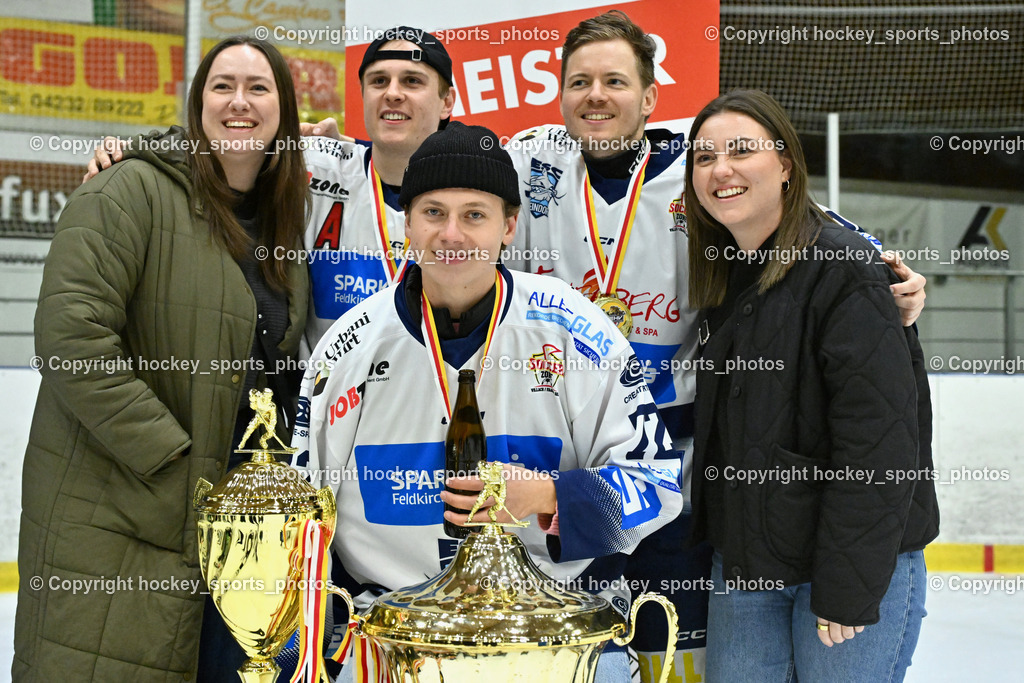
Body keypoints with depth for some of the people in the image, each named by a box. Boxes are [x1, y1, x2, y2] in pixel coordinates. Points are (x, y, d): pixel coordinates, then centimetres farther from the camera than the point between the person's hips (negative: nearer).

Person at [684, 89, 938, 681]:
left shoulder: (846, 271, -15)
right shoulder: (722, 278, 8)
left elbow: (878, 445, -20)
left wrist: (847, 592, -19)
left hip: (857, 563, -6)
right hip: (745, 562, 7)